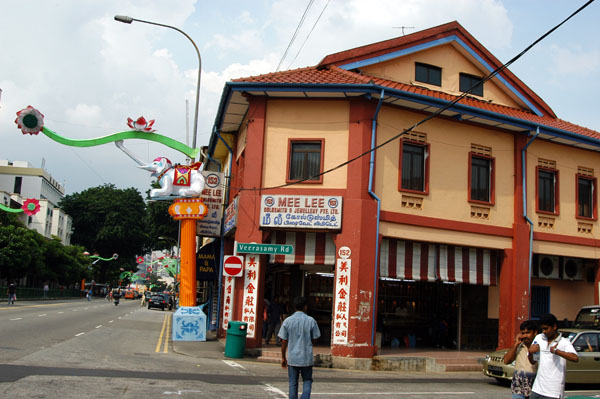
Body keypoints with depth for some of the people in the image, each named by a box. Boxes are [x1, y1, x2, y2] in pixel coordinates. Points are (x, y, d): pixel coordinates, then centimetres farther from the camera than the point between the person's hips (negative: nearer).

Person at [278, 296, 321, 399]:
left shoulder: (287, 321, -3)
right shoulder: (311, 321, -6)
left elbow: (284, 342, -1)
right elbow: (314, 339, 0)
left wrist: (283, 357, 9)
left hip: (292, 358, 1)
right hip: (307, 358, -1)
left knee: (293, 383, 11)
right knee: (307, 381, 13)